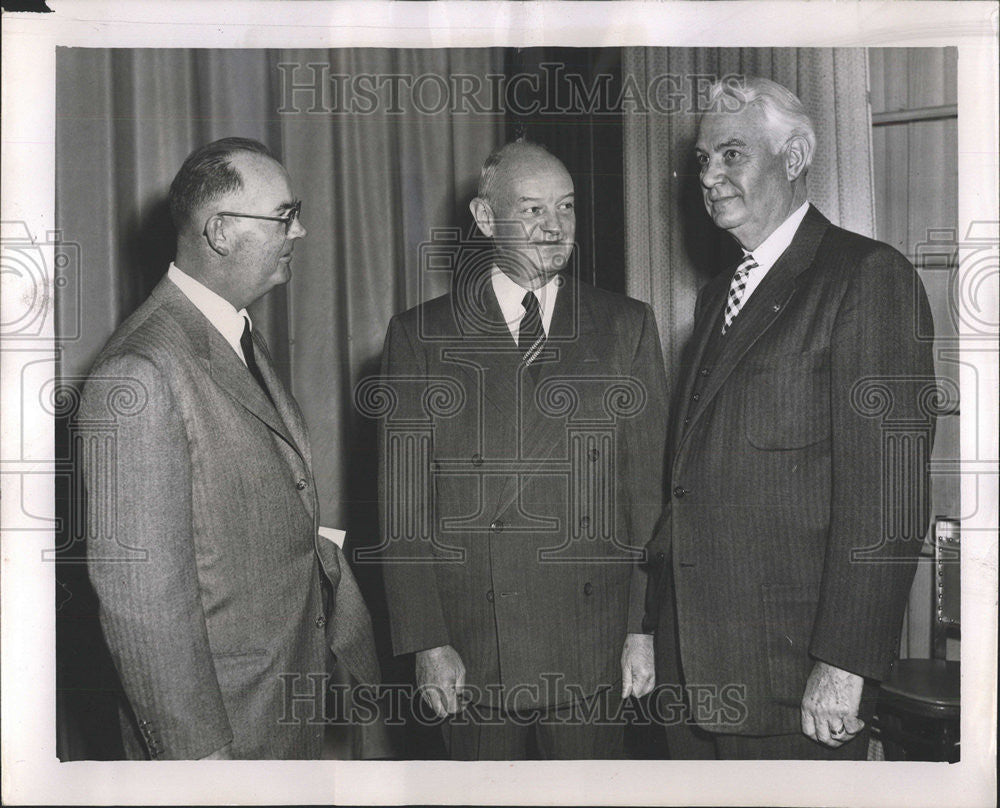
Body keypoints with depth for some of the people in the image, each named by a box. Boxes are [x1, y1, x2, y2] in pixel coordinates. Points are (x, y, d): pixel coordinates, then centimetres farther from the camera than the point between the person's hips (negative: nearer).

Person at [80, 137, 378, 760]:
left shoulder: (243, 337, 8)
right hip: (223, 719, -8)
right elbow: (140, 593, -23)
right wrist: (198, 749, -20)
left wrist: (353, 624, 14)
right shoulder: (140, 374, -23)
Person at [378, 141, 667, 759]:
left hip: (592, 649, 1)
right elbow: (405, 504, 0)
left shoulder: (627, 326, 5)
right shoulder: (421, 336, 2)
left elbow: (652, 486, 4)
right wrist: (427, 641, -5)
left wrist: (645, 627, -1)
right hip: (469, 649, 0)